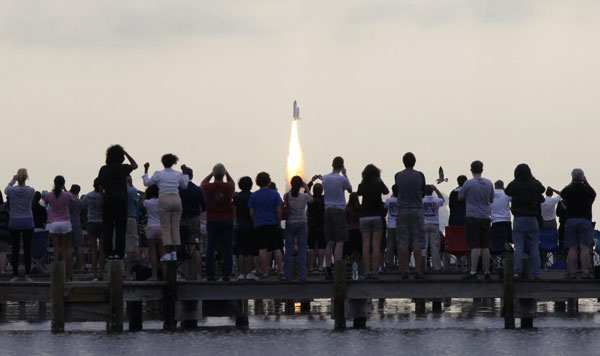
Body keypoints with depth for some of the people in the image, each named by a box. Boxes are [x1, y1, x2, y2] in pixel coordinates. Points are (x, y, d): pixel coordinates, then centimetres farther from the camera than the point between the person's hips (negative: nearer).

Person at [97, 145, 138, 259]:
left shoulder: (104, 169, 4)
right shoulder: (123, 168, -3)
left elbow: (100, 186, 7)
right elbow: (135, 165, 17)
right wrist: (126, 153, 17)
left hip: (107, 201, 2)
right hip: (120, 201, -2)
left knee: (107, 228, 4)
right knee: (120, 228, 0)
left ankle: (108, 252, 1)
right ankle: (118, 251, -5)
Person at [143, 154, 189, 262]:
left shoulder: (159, 174, -2)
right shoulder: (178, 174, 7)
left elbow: (146, 183, 8)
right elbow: (185, 185, 23)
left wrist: (146, 170, 17)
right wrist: (185, 173, 31)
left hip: (164, 200, -3)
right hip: (176, 200, 3)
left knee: (165, 228, -2)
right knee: (175, 228, 5)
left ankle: (167, 253, -9)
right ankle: (174, 253, 0)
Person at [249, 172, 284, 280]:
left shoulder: (254, 195, 1)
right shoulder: (274, 194, -1)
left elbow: (251, 212, 3)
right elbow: (279, 211, -2)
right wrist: (279, 223, 8)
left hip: (259, 226, 0)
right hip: (273, 225, 0)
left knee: (263, 249, -1)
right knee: (276, 249, 5)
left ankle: (265, 272, -3)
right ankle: (281, 272, 0)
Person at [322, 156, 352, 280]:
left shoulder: (325, 178, 8)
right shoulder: (341, 179, -8)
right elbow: (350, 189, 9)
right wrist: (345, 174, 14)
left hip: (327, 211, 6)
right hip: (339, 210, -6)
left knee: (330, 242, 9)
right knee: (340, 242, -6)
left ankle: (328, 270, 8)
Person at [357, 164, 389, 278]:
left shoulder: (362, 186, -1)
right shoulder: (379, 185, -5)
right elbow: (386, 192, 13)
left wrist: (363, 181, 14)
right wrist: (380, 181, 17)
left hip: (364, 217, 1)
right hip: (377, 217, -1)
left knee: (366, 245, -1)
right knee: (376, 245, -2)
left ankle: (367, 270, -6)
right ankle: (374, 270, -8)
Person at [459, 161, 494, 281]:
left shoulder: (468, 184, -10)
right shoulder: (489, 183, 5)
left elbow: (460, 197, 1)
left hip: (472, 217, -4)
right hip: (485, 217, 4)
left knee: (475, 246, -6)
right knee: (485, 246, 9)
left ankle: (473, 272, -9)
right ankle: (486, 272, 11)